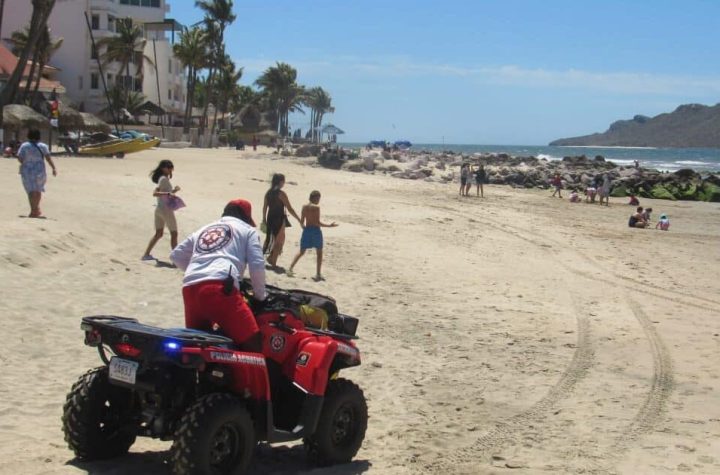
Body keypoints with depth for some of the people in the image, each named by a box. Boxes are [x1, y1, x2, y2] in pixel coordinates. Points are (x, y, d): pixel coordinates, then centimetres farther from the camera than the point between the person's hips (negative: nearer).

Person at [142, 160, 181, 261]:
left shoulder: (162, 178, 13)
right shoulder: (164, 179, -15)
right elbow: (155, 193, -24)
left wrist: (174, 190, 12)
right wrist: (168, 194, -33)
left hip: (159, 209, 9)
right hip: (166, 209, -9)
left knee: (158, 234, 15)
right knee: (174, 234, -1)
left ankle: (146, 254, 15)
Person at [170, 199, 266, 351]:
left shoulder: (203, 229, 35)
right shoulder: (247, 229, 21)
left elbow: (176, 255, 36)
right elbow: (257, 264, 10)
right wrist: (260, 295, 23)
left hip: (190, 288, 6)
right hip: (220, 288, -6)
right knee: (251, 343, -4)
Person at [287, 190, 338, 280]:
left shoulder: (304, 207, 4)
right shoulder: (316, 207, -12)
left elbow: (302, 221, 7)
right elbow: (317, 222, -16)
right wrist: (329, 225, -11)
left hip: (306, 230, 5)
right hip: (316, 230, -5)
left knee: (301, 252, 16)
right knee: (319, 252, 10)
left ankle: (290, 269, 7)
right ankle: (318, 274, 8)